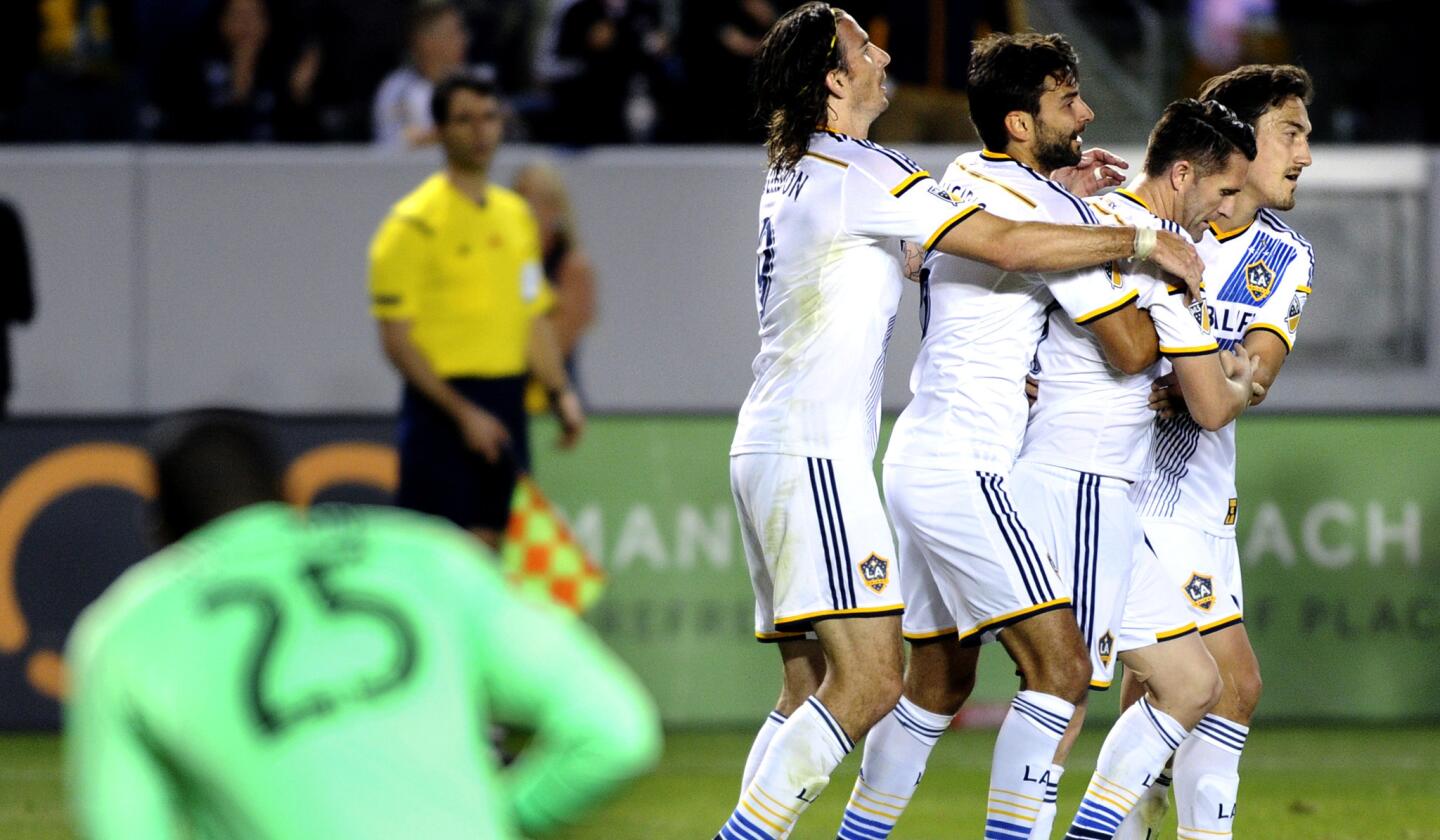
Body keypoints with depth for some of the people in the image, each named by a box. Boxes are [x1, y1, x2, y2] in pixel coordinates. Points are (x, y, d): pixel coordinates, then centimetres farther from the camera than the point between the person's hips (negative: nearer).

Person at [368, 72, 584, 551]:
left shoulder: (515, 214, 13)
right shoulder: (414, 222, -8)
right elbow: (396, 339, -11)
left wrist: (561, 394, 6)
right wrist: (462, 412, -17)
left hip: (506, 405, 7)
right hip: (442, 408, -7)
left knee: (488, 545, 7)